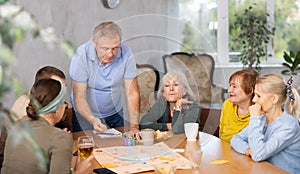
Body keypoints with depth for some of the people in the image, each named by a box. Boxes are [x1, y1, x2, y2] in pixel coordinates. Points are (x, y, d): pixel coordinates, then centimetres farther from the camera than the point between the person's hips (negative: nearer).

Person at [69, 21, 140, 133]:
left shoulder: (125, 54, -19)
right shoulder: (81, 56, -24)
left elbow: (132, 93, -14)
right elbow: (79, 98, -23)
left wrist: (134, 126, -24)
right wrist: (93, 120, -41)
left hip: (114, 114, 2)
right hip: (85, 114, -1)